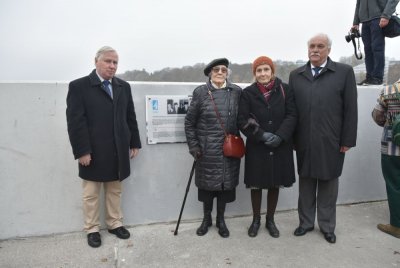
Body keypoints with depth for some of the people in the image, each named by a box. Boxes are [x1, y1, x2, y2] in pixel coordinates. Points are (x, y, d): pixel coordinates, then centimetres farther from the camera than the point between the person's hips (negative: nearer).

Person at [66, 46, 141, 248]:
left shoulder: (124, 87, 9)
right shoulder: (79, 86, -6)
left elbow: (130, 117, 10)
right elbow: (75, 121, -11)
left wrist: (134, 143, 7)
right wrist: (82, 151, -15)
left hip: (118, 152, 4)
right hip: (93, 152, -4)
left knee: (115, 191, 16)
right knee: (91, 194, 11)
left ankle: (115, 223, 31)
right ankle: (92, 229, 27)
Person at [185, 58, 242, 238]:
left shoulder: (236, 92, 2)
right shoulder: (200, 92, -3)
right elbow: (189, 122, 0)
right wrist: (193, 146, -4)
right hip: (207, 149, -1)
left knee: (226, 183, 10)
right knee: (207, 184, 11)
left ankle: (221, 220, 31)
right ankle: (206, 219, 33)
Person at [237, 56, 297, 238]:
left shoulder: (284, 90, 1)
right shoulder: (248, 93, -1)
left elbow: (291, 115, -3)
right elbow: (243, 120, -7)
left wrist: (280, 136, -18)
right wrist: (262, 135, -18)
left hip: (280, 147, 1)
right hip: (256, 147, -1)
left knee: (275, 184, 12)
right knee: (256, 184, 8)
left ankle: (270, 220, 31)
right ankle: (256, 220, 29)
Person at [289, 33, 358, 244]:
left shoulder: (344, 72, 1)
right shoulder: (296, 75, 7)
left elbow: (350, 109, -2)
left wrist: (347, 140, -5)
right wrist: (290, 138, 2)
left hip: (331, 142, -2)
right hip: (304, 142, 2)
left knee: (328, 185, 11)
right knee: (305, 184, 12)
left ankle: (327, 226, 28)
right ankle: (306, 222, 29)